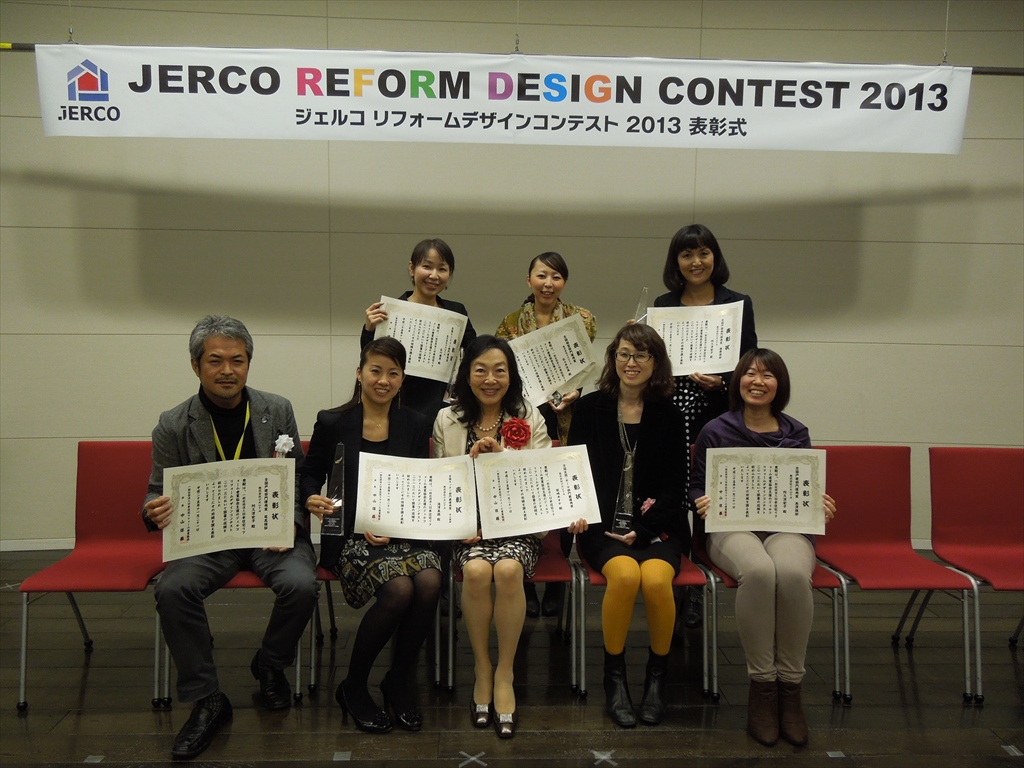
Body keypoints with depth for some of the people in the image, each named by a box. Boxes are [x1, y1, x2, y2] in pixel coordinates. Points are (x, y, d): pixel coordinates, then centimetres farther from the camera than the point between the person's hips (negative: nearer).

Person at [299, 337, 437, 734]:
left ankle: (399, 682, -3)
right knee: (399, 590, -30)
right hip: (351, 536, -3)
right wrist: (312, 499, -11)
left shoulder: (416, 425, 10)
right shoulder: (332, 423, 4)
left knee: (429, 582, -29)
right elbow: (309, 474, 12)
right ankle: (353, 687, -3)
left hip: (403, 533, 3)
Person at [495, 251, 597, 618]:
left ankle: (557, 587, 15)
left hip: (566, 421, 0)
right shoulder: (511, 322, 10)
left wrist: (574, 392, -16)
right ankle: (525, 587, 12)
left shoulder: (582, 319, 8)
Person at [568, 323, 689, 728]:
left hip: (657, 527, 1)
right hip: (602, 525, 0)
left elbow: (674, 484, 4)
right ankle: (614, 676, -10)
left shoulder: (668, 415, 8)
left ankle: (657, 675, -4)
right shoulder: (589, 408, 7)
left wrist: (643, 528, -9)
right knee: (625, 575, -31)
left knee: (656, 579, -30)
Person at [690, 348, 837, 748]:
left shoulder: (796, 434, 15)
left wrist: (822, 508, -6)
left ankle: (790, 686, -22)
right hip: (731, 526, -1)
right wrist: (702, 503, -12)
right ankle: (761, 685, -24)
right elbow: (696, 488, 11)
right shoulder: (716, 431, 9)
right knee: (758, 570, -38)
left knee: (792, 572, -36)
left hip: (788, 527, 2)